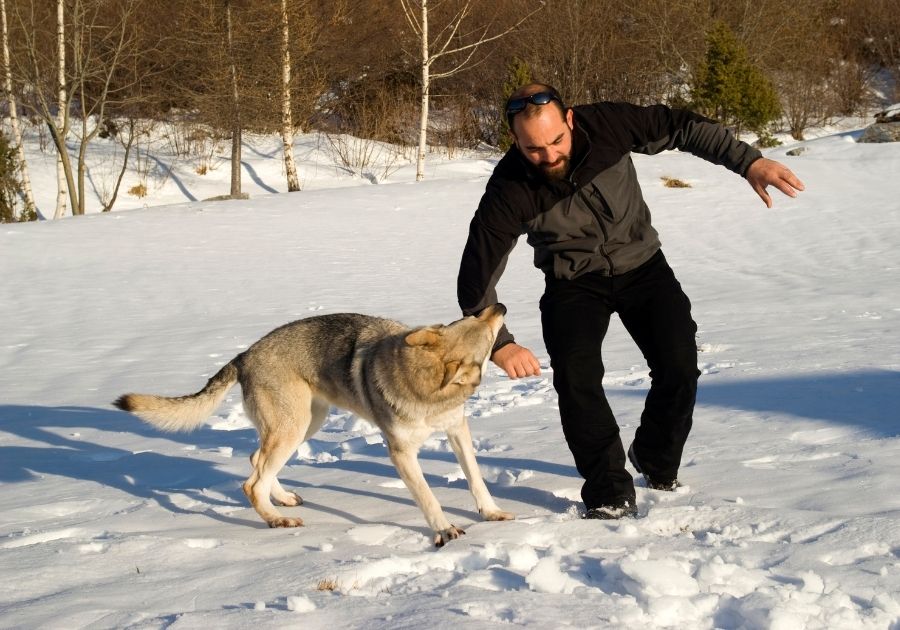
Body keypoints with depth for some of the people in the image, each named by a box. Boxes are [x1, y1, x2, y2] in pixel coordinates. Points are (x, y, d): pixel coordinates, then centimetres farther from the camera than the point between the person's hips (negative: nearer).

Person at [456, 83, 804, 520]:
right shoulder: (509, 191, -26)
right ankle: (611, 495, -12)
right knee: (576, 377, -23)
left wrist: (748, 162, -21)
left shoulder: (606, 125, -24)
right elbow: (477, 276, -23)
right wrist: (499, 344, -34)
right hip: (574, 283, -1)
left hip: (641, 265, 1)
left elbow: (681, 127, -12)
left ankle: (657, 463, 16)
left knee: (679, 366, -11)